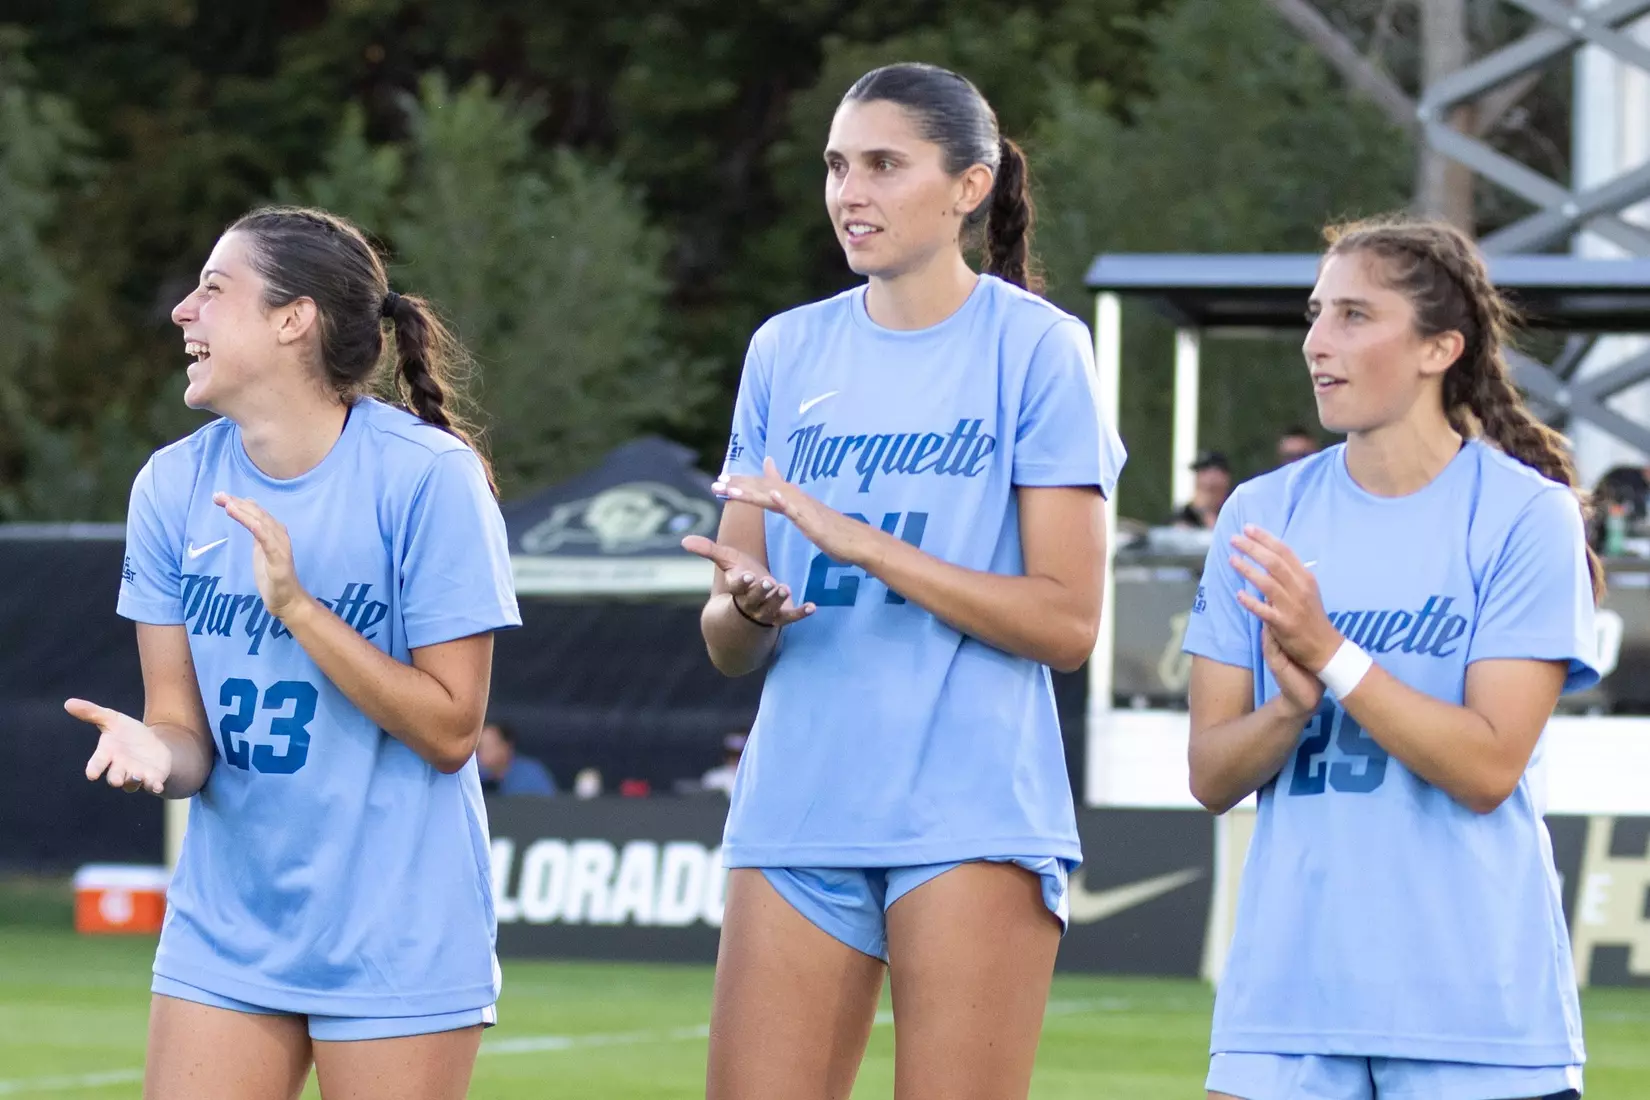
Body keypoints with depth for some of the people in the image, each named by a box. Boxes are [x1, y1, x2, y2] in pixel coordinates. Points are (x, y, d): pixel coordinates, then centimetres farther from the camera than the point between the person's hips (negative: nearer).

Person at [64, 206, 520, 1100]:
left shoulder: (427, 476, -12)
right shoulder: (173, 485, 2)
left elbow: (450, 730, -12)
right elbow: (182, 721, 3)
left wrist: (296, 606, -21)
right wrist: (156, 750, -21)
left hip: (397, 948, -4)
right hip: (224, 936, 4)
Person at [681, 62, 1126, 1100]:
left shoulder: (1034, 347, -2)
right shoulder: (788, 351, 12)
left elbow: (1066, 622, -8)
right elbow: (728, 644, 13)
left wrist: (861, 542, -16)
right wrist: (748, 608, -11)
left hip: (972, 816, -5)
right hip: (796, 811, 5)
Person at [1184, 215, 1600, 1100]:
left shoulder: (1522, 517, -5)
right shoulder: (1260, 514, 7)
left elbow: (1488, 767, -11)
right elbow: (1211, 776, 5)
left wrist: (1332, 657, -19)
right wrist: (1293, 705, -15)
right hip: (1287, 989, 3)